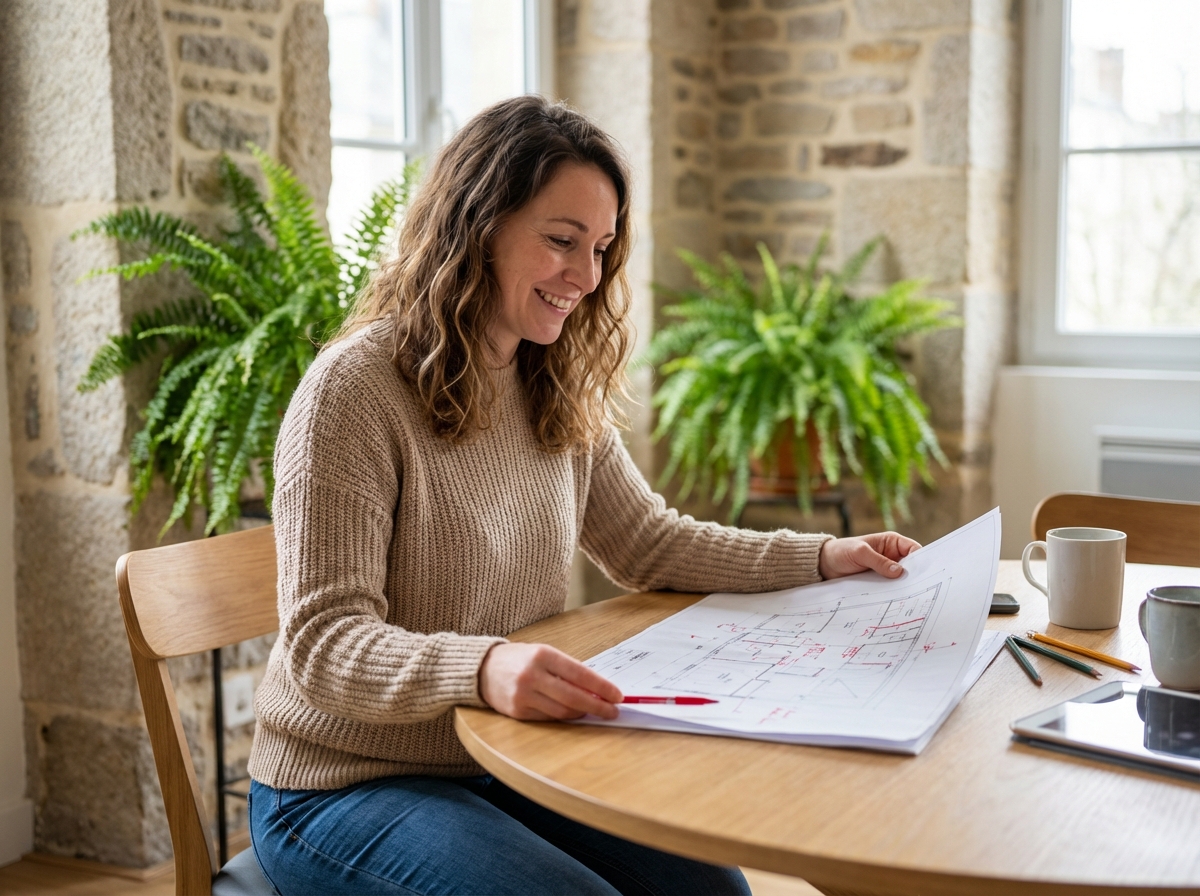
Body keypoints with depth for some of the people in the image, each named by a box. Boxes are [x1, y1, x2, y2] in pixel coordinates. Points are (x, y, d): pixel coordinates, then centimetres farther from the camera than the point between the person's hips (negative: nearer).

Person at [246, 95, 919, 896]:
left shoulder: (560, 393, 6)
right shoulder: (354, 389, -18)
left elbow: (646, 543, 13)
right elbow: (323, 643, -23)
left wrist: (824, 558, 3)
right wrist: (480, 668, -42)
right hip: (345, 790, -6)